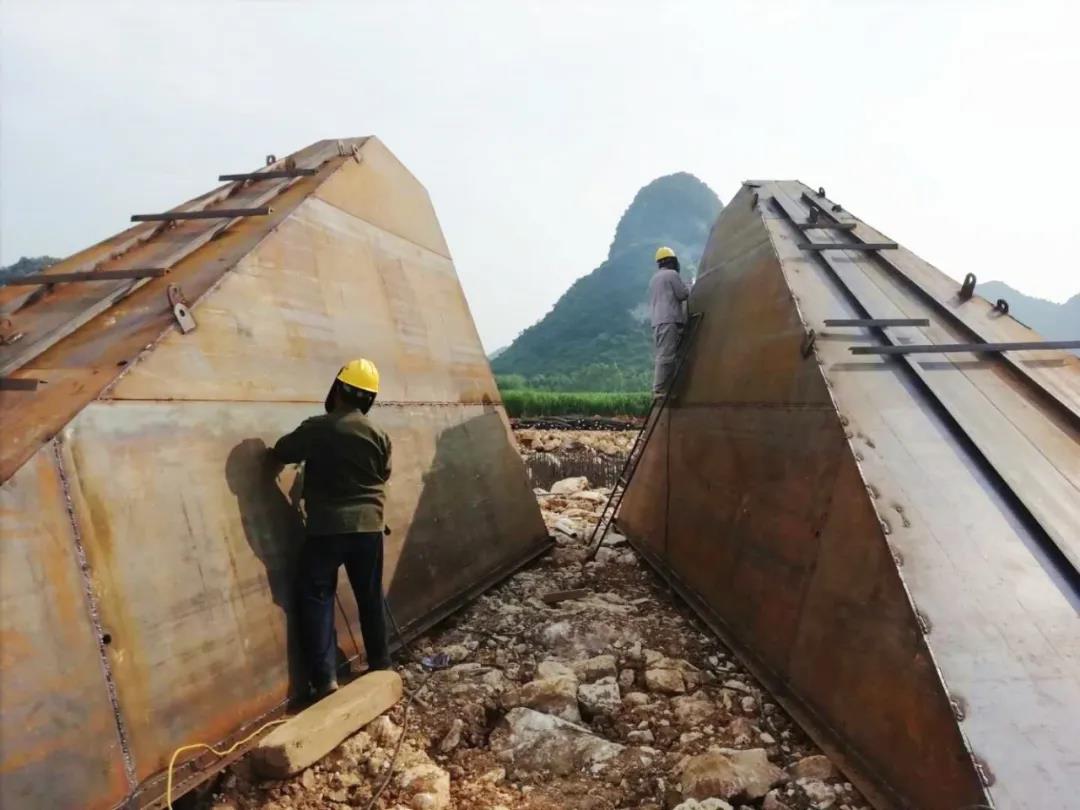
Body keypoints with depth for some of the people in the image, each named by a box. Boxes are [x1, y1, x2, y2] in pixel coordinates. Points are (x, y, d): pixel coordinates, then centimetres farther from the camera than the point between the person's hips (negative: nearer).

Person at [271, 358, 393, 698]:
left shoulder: (316, 428, -10)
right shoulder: (378, 435, 0)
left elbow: (281, 452, 4)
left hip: (326, 528, -3)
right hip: (368, 527, 4)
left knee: (317, 597, 7)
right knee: (370, 597, 16)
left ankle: (325, 679, 1)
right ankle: (381, 664, 28)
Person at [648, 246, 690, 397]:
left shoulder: (653, 279, 24)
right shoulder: (671, 274, -2)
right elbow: (683, 294, -4)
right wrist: (687, 289, 16)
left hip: (656, 322, 9)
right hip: (669, 321, -9)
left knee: (663, 356, 6)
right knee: (666, 356, -13)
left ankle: (659, 389, 1)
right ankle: (659, 390, -18)